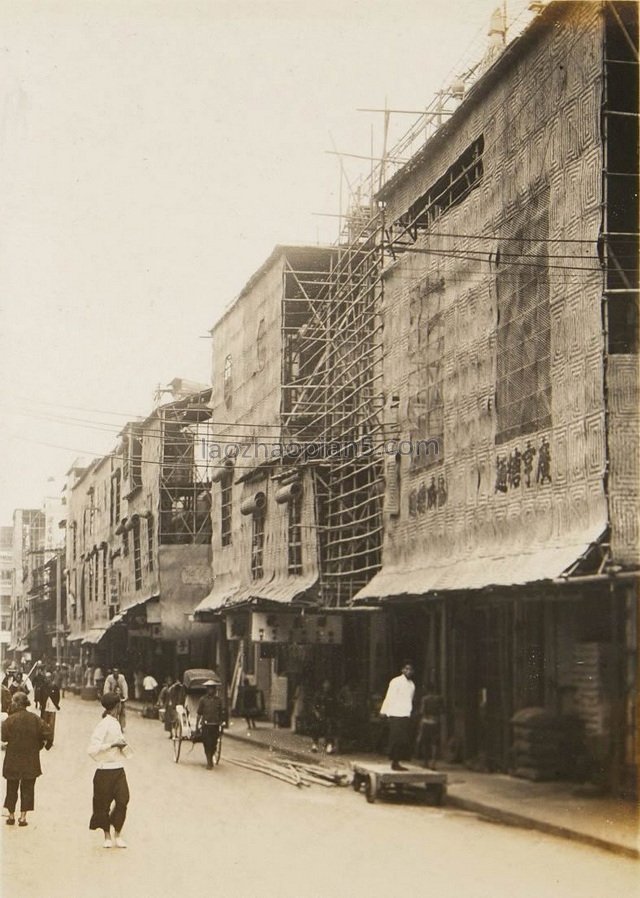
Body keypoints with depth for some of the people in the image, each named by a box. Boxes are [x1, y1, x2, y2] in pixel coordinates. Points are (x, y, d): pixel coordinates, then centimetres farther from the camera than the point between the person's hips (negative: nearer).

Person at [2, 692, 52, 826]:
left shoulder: (10, 720, -13)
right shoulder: (35, 719, -5)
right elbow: (47, 734, -7)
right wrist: (39, 745, 10)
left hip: (13, 761, -1)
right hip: (31, 761, 1)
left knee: (12, 788, 14)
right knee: (27, 788, 9)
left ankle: (11, 816, 20)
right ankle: (23, 817, 7)